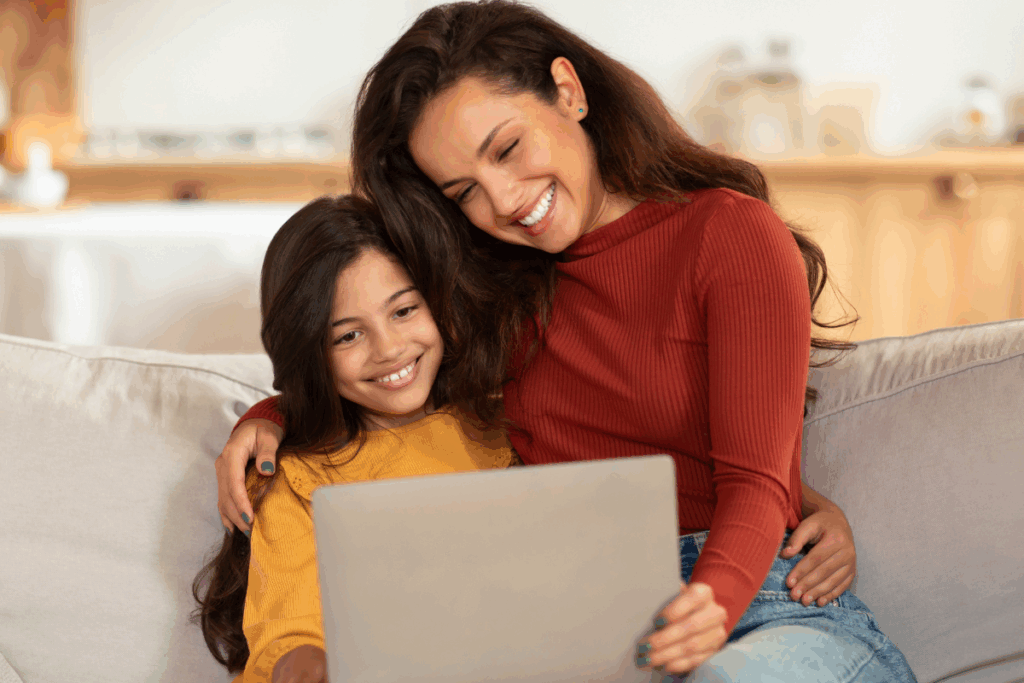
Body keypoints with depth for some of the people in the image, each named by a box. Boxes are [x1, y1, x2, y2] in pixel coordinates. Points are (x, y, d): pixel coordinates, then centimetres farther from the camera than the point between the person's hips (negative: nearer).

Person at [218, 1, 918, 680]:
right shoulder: (501, 284, 17)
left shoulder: (732, 233, 0)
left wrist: (710, 606, -29)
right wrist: (269, 417, 13)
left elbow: (756, 484, -9)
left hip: (763, 607, -4)